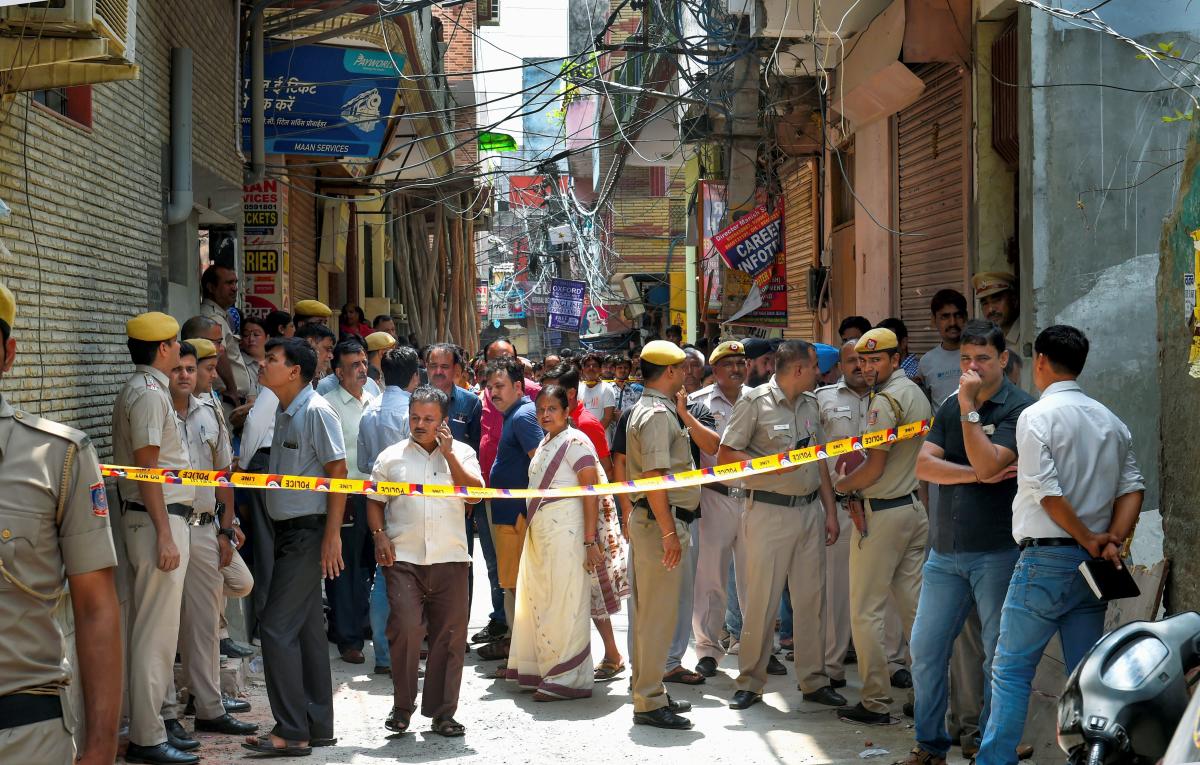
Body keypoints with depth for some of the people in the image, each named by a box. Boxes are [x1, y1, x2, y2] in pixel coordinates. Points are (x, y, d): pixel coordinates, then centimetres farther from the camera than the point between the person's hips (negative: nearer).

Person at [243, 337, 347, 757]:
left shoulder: (316, 412, -13)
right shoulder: (284, 413, 13)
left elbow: (337, 472, -16)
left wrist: (332, 535, -19)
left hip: (308, 532, -9)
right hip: (288, 531, 9)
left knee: (277, 628, -11)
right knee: (306, 629, 12)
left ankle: (291, 732, -7)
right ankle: (317, 727, 19)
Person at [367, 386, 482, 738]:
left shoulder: (461, 453, 9)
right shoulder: (391, 457, 10)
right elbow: (374, 500, 13)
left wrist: (448, 454, -7)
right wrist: (379, 535, -2)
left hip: (450, 558, 1)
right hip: (403, 558, -1)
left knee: (450, 635, 2)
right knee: (405, 628, -12)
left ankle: (442, 711, 12)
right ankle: (402, 706, 4)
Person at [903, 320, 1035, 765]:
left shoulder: (1019, 409, -6)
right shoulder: (950, 408, 12)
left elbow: (988, 463, -18)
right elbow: (924, 465, 1)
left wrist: (969, 408, -14)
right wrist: (979, 475, -11)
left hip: (997, 552, -5)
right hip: (945, 552, 5)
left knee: (999, 656, 3)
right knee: (925, 650, 6)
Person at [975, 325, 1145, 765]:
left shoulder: (1037, 416, -9)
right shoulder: (1111, 422, 12)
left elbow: (1046, 493, -16)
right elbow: (1132, 489, 7)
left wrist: (1090, 540, -8)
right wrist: (1112, 541, -2)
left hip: (1046, 559, -6)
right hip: (1092, 564, 6)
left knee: (1011, 667, 0)